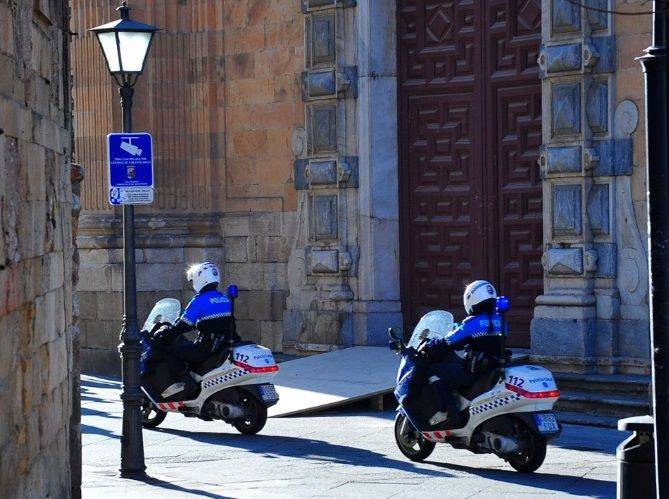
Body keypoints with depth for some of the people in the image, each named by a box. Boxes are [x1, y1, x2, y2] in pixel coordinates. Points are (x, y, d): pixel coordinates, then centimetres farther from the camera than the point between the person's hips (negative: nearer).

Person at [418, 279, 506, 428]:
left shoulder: (474, 323, -15)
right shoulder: (499, 320, 10)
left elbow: (449, 342, -14)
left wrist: (426, 347, 2)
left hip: (475, 372, -9)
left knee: (435, 370, -3)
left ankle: (448, 411, -13)